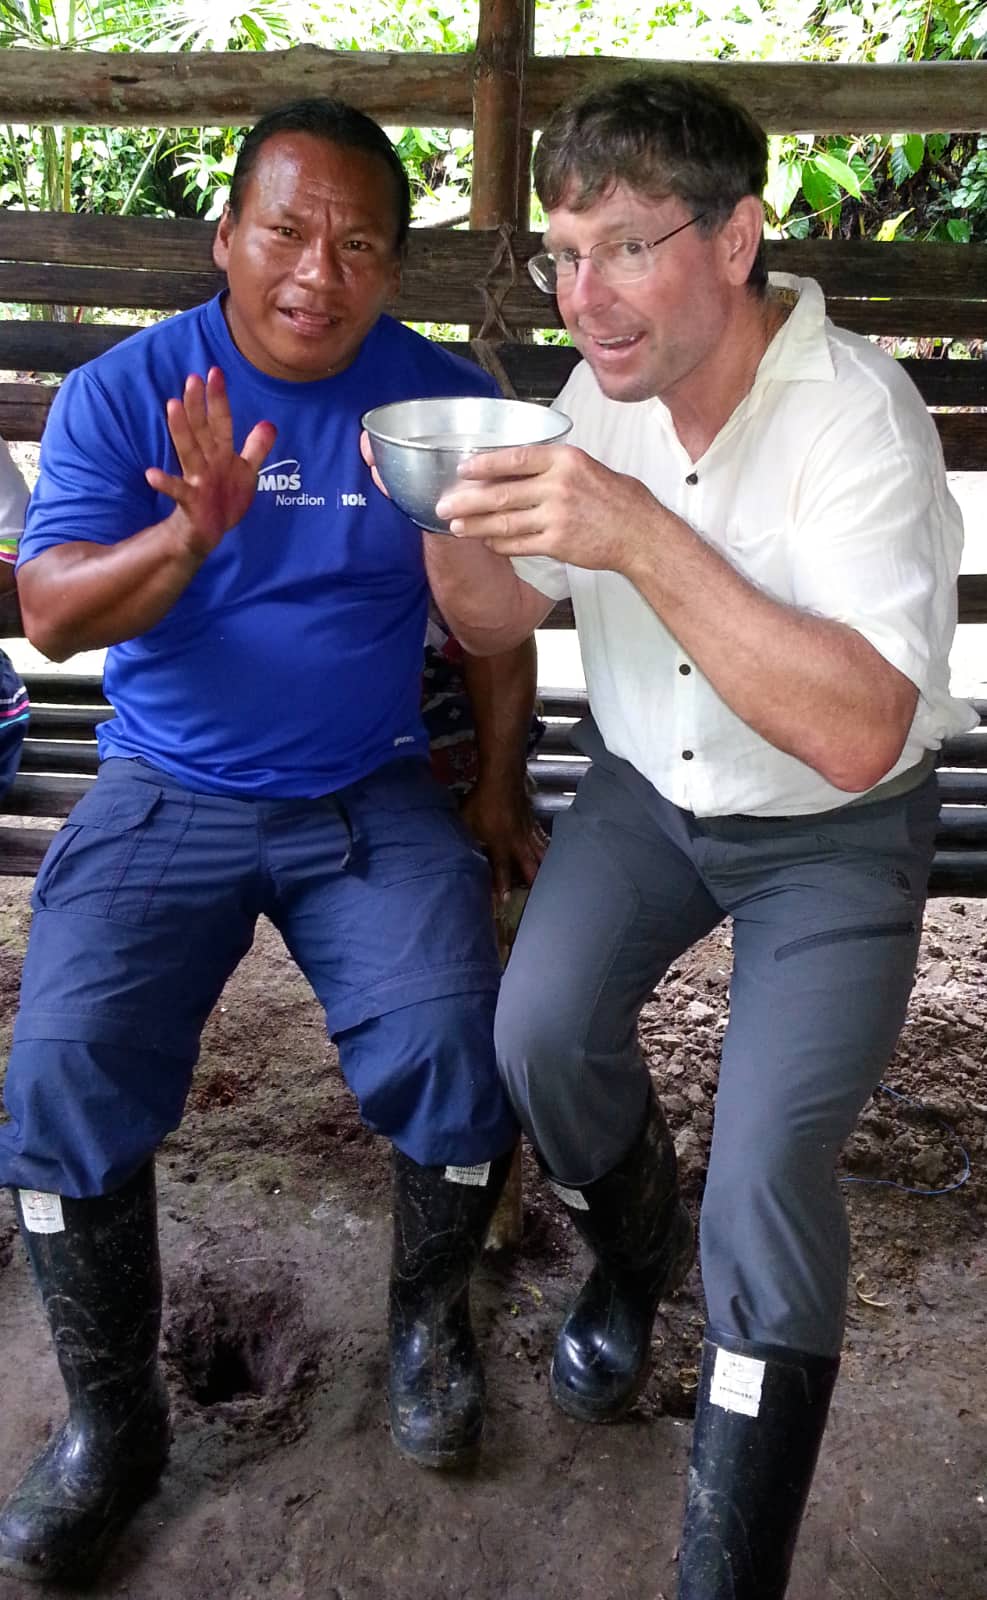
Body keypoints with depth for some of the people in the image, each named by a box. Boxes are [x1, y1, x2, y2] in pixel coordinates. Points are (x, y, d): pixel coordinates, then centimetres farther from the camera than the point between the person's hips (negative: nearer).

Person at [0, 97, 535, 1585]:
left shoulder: (443, 397, 2)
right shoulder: (123, 390, -1)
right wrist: (192, 532, -28)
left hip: (373, 800, 1)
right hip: (163, 794, 0)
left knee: (457, 1057, -20)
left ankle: (431, 1313, 13)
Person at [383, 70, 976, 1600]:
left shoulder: (858, 413, -24)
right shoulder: (604, 390, -6)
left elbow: (860, 734, -35)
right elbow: (499, 619, 3)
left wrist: (643, 535, -40)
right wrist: (452, 517, -19)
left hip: (835, 831, -4)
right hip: (648, 788, 5)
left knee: (767, 1177, -17)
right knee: (540, 1033, -17)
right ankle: (634, 1250, 18)